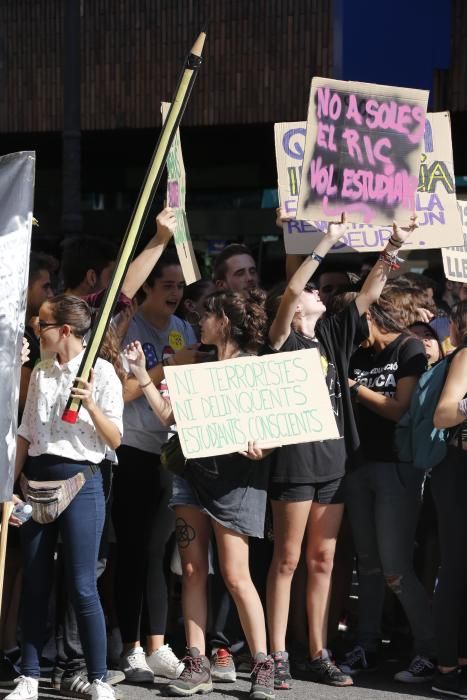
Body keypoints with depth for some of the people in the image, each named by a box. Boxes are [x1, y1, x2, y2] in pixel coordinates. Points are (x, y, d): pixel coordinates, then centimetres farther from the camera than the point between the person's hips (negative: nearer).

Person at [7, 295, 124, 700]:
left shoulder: (101, 372, -5)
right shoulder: (41, 373, 11)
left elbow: (115, 440, -7)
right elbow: (26, 435, 15)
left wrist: (90, 403, -22)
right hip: (37, 480, 5)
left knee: (82, 586, -6)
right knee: (35, 583, 7)